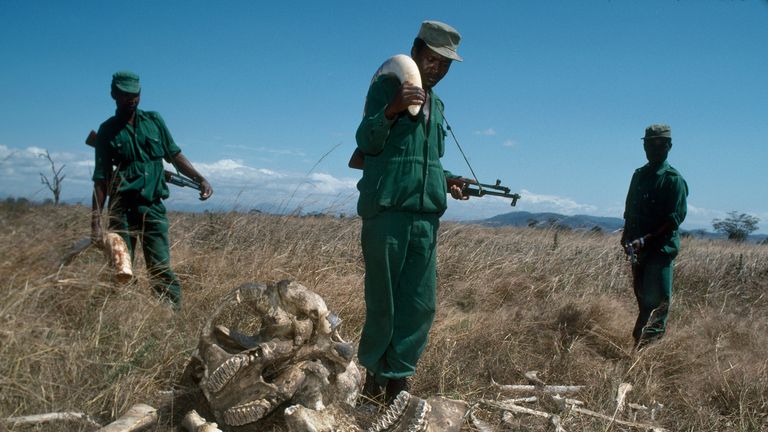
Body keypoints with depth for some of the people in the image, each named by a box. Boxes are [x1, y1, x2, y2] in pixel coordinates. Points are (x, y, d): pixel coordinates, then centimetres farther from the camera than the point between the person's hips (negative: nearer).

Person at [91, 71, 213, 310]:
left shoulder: (154, 120, 11)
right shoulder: (107, 131, 5)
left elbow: (175, 156, 16)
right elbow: (101, 179, 2)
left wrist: (200, 178, 2)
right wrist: (96, 222, -4)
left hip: (152, 206, 1)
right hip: (121, 208, 0)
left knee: (161, 269, -6)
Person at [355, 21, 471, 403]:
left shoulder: (437, 104, 21)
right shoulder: (386, 87, 1)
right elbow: (366, 142, -11)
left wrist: (446, 181, 10)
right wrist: (392, 109, -27)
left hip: (427, 217, 6)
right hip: (386, 211, -6)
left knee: (421, 306, 3)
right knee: (383, 303, 1)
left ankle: (397, 380, 13)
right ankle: (371, 372, 19)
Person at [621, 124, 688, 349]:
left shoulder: (674, 179, -7)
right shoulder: (639, 175, 13)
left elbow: (675, 218, -14)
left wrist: (647, 239, -21)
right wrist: (626, 235, 5)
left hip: (662, 248, -6)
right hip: (639, 249, 7)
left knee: (657, 299, -6)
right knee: (642, 296, 13)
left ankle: (643, 340, -4)